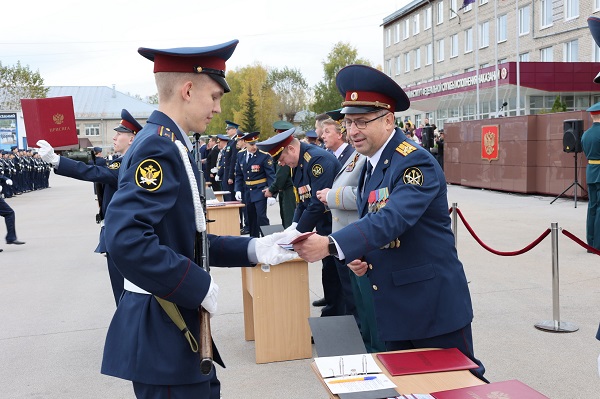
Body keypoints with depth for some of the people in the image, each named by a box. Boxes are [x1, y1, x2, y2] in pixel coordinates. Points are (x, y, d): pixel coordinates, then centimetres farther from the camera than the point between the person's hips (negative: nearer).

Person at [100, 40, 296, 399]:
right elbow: (126, 239, -33)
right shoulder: (159, 147, -20)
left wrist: (252, 250, 7)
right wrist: (199, 286, -24)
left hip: (176, 322, 10)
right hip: (162, 330, -10)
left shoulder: (170, 145, 11)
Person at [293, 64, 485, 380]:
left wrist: (331, 245, -42)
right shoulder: (370, 166, 10)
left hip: (433, 304, -8)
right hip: (392, 307, 8)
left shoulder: (416, 162, -18)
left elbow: (392, 219, -32)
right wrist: (358, 258, -2)